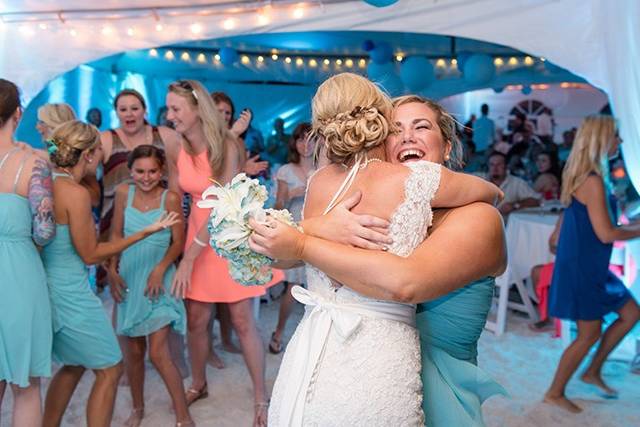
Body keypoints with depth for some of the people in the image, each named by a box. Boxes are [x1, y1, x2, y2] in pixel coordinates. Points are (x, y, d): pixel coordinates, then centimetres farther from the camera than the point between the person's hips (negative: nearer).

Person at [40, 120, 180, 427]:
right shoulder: (75, 193, -20)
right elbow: (91, 254, -14)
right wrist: (145, 232, -13)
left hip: (44, 286, 9)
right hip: (70, 292, -9)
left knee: (73, 365, 26)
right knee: (110, 370, 7)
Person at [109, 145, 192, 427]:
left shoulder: (170, 198, -9)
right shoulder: (124, 193, 1)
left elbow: (178, 242, -5)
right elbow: (116, 235, 7)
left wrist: (160, 269, -17)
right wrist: (112, 270, 1)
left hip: (158, 279, -3)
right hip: (129, 279, 4)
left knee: (158, 353, -7)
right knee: (134, 351, 13)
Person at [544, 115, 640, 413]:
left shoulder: (583, 176, 9)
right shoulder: (593, 180, -22)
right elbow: (607, 234, -23)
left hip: (590, 265, 10)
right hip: (582, 268, -10)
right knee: (590, 334, 3)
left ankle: (593, 372, 28)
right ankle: (555, 393, 19)